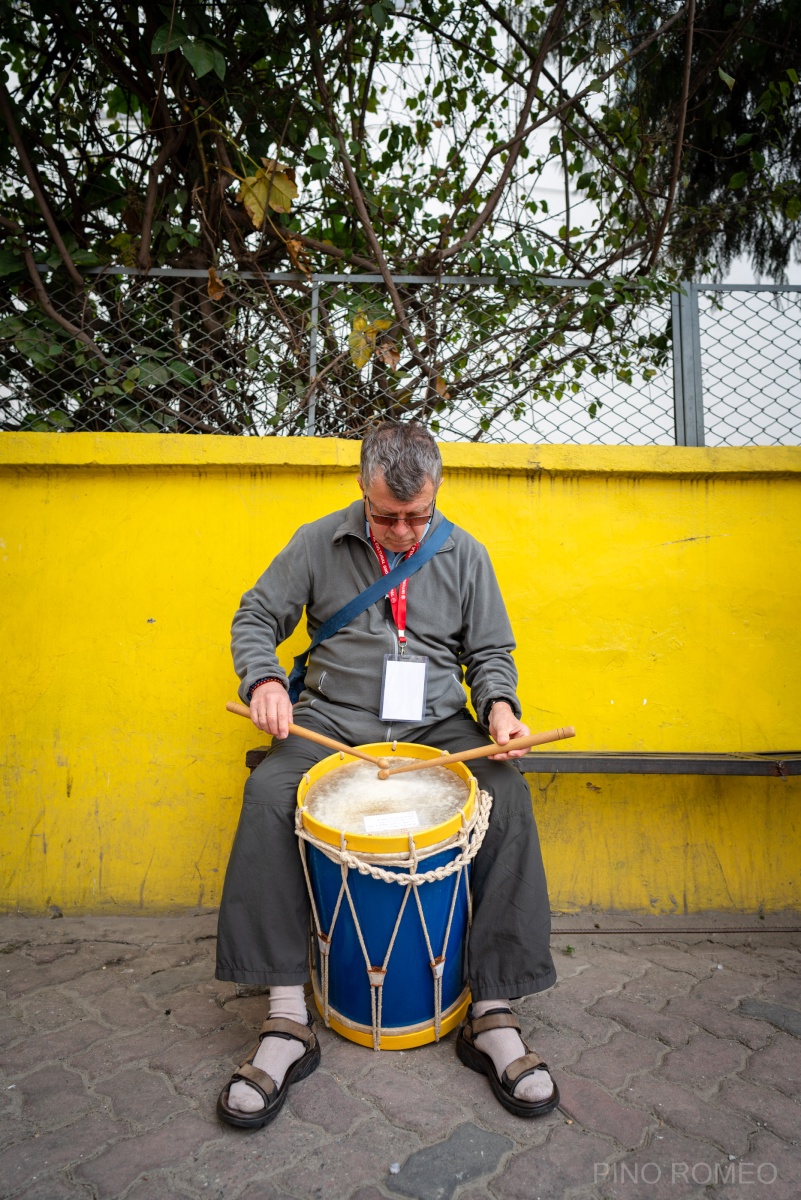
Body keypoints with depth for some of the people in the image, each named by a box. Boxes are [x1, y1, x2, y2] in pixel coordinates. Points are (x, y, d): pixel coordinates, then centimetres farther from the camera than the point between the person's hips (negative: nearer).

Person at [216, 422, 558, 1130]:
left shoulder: (465, 555, 4)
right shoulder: (318, 543, 1)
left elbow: (490, 652, 9)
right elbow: (256, 618, 6)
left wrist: (499, 705, -13)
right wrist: (264, 680, -14)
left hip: (436, 725, 1)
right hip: (333, 720, 0)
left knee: (510, 799, -26)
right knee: (267, 796, -28)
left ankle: (493, 1015, -16)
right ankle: (288, 1022, -21)